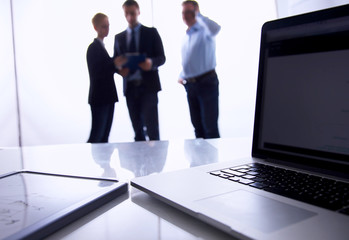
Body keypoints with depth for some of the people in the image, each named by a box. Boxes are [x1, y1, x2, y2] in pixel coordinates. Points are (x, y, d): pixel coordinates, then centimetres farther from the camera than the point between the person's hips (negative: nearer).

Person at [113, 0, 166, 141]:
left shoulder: (151, 32, 6)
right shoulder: (119, 37, 14)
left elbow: (161, 57, 1)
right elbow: (116, 62, 13)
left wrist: (151, 62, -22)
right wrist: (119, 69, -11)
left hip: (148, 86, -3)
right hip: (130, 87, 3)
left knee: (151, 126, -9)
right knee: (137, 129, 8)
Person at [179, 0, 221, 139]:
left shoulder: (204, 30, -4)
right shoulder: (186, 37, 19)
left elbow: (215, 29, -30)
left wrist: (198, 15, -17)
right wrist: (182, 76, 12)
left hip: (206, 82, -7)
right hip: (190, 85, 7)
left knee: (210, 126, -7)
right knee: (197, 126, 12)